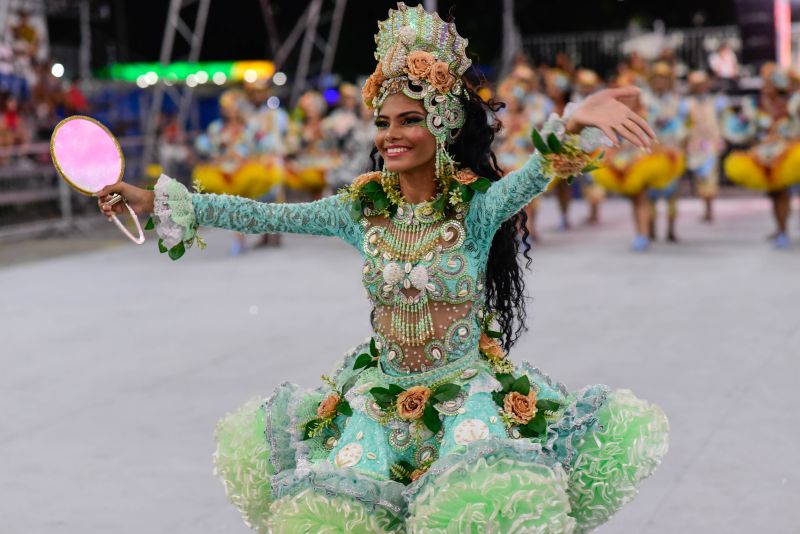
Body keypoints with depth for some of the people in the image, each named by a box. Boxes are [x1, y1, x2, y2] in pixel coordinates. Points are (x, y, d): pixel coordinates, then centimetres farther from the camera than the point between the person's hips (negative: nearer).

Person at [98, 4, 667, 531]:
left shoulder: (476, 205, -10)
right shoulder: (362, 208, 1)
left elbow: (530, 179, -31)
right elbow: (262, 215, 2)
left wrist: (571, 128, -53)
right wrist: (157, 201, 0)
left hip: (467, 384, -3)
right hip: (384, 393, 4)